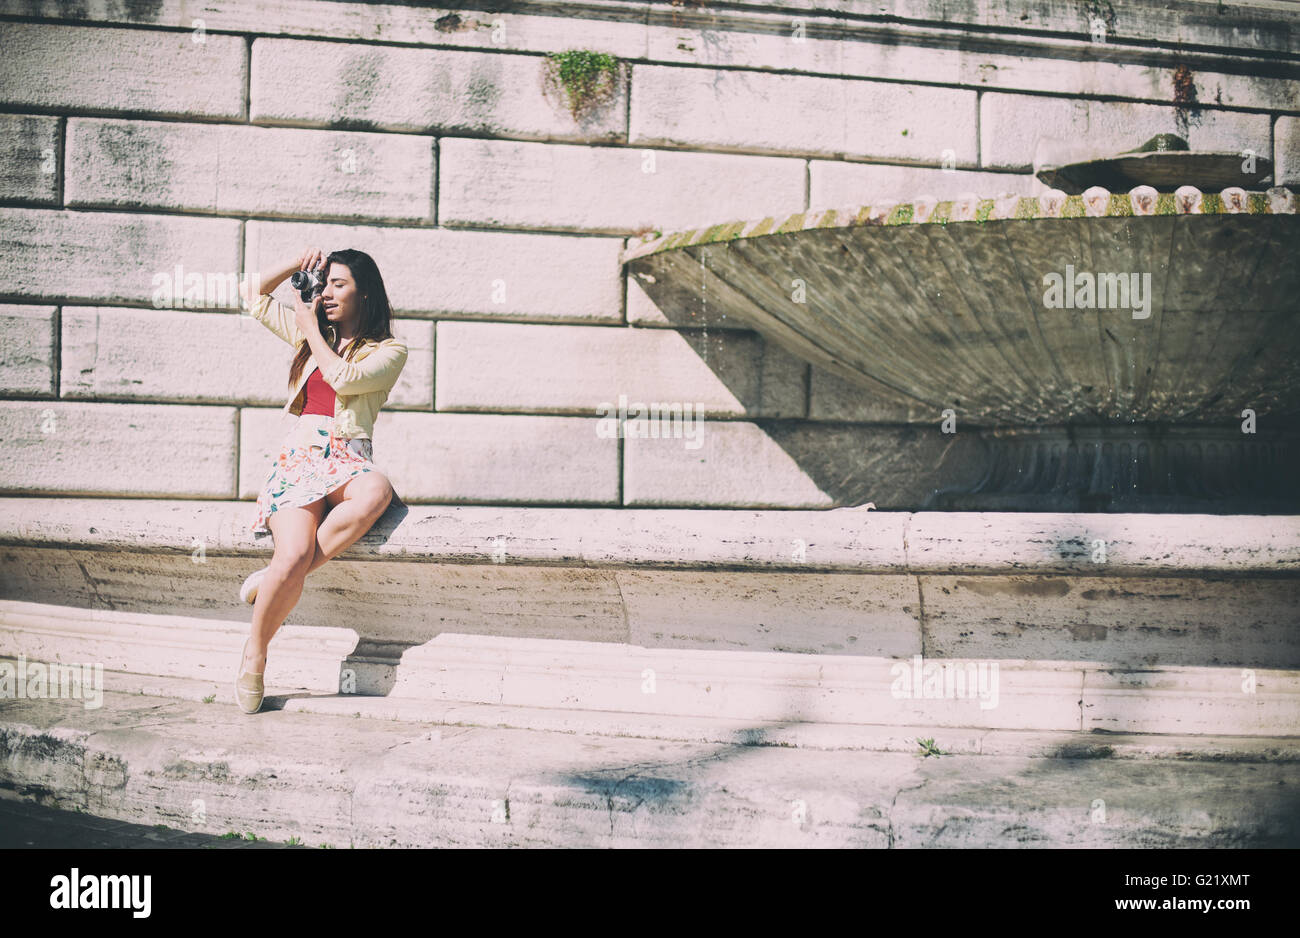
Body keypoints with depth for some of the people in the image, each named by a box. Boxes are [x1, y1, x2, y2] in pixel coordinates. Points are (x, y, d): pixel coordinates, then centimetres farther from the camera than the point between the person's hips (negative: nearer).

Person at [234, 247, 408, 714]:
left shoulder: (389, 351, 9)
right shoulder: (312, 336, 23)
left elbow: (344, 378, -9)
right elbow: (252, 295, 28)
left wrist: (310, 328, 4)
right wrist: (297, 264, 16)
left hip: (348, 462, -1)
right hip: (298, 457, 2)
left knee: (376, 488, -41)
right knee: (294, 555, -29)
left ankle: (279, 575, -29)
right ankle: (254, 654, -11)